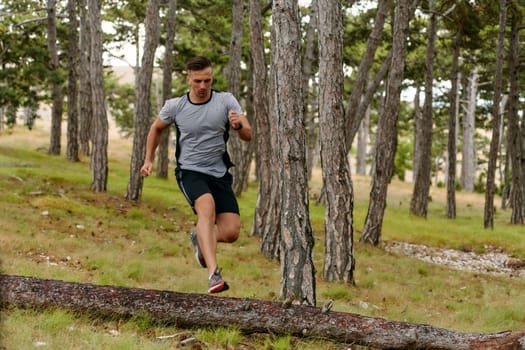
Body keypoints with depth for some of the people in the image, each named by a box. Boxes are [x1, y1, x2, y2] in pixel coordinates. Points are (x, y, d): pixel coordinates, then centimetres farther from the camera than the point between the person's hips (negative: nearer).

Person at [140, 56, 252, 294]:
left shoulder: (226, 101, -4)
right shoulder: (175, 106, -3)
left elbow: (248, 136, -8)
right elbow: (156, 129, 17)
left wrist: (239, 125, -30)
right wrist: (148, 160, 12)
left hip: (220, 173, 2)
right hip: (190, 171, -2)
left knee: (231, 233, -9)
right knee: (207, 207, -34)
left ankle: (200, 238, 28)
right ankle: (213, 273, -43)